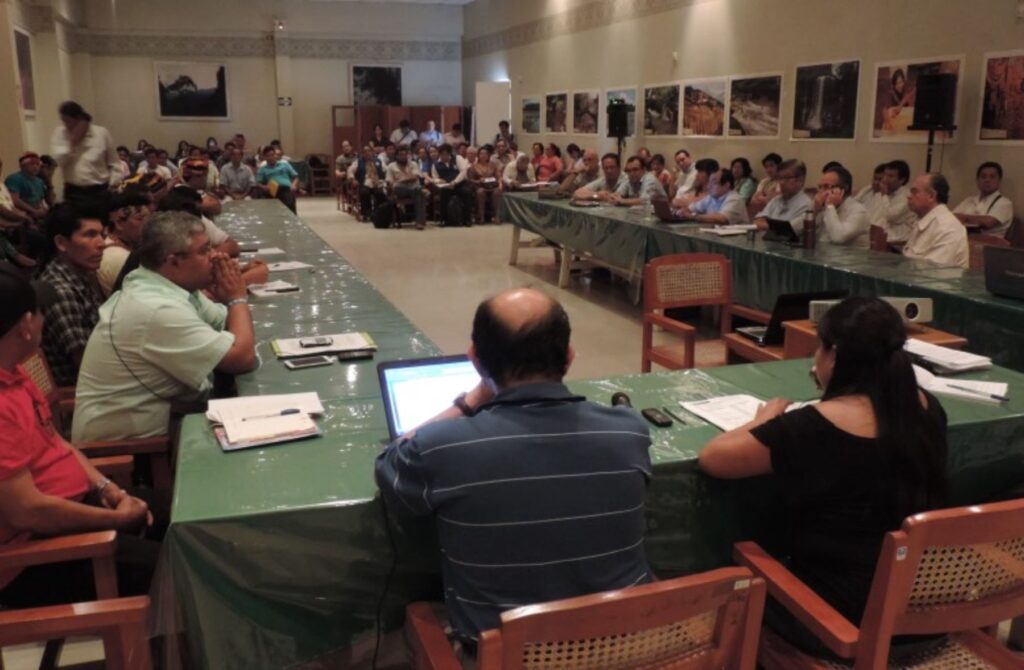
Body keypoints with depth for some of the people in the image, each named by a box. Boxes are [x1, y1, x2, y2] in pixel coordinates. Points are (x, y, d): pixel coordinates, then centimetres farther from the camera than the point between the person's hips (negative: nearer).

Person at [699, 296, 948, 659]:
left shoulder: (815, 427, -25)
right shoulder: (925, 407, -6)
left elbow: (712, 457, -17)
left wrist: (765, 420, -3)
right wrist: (837, 391, 11)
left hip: (842, 620, -6)